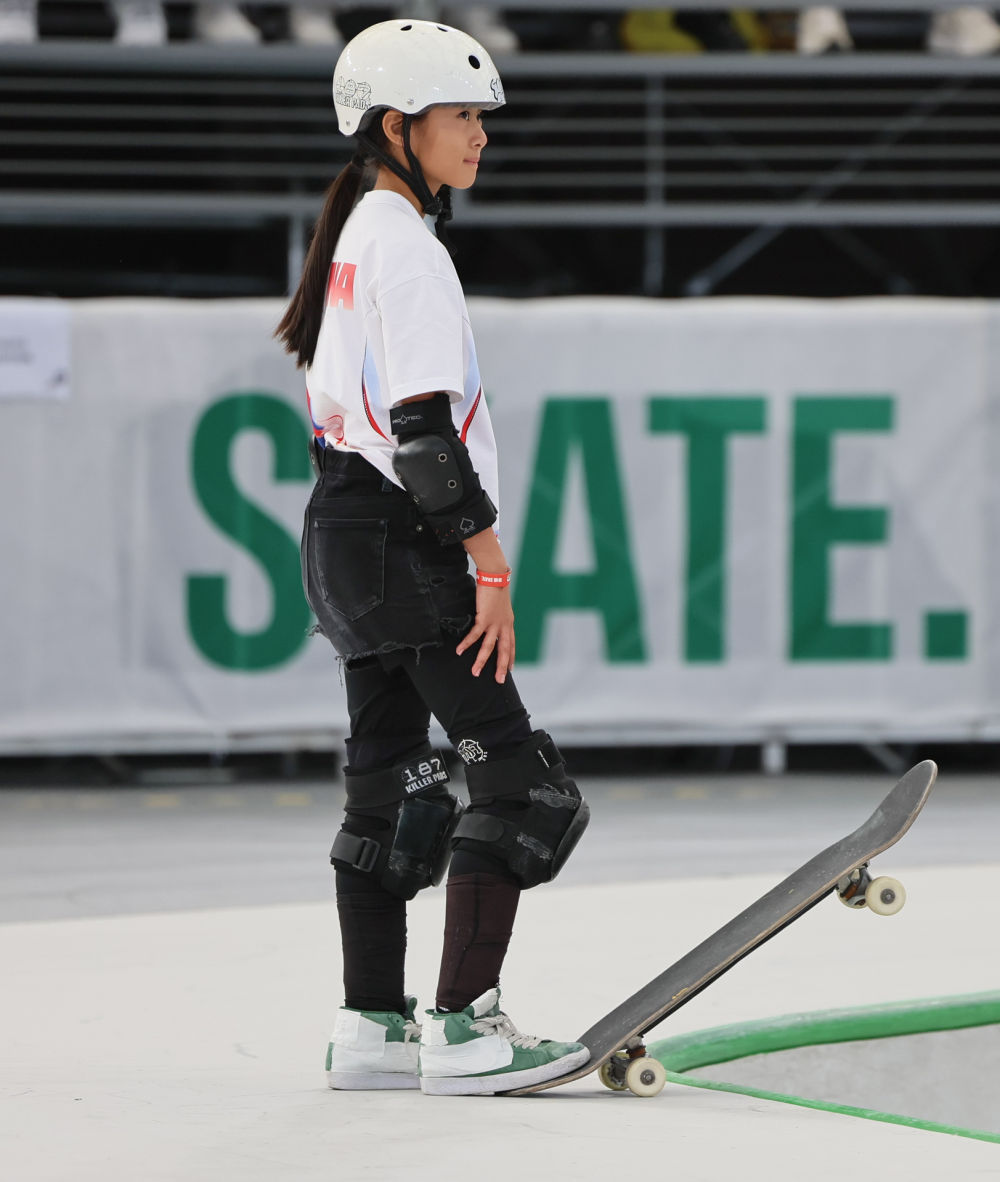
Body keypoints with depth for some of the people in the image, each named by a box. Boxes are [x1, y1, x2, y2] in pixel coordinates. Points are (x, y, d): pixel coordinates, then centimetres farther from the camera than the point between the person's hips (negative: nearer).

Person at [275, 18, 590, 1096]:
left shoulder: (352, 235, 16)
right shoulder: (408, 247, -15)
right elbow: (425, 427, -20)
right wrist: (491, 568, -18)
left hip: (341, 528, 10)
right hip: (399, 543, -10)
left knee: (391, 782, 11)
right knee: (515, 775, -9)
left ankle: (370, 1032, 11)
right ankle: (463, 1033, -12)